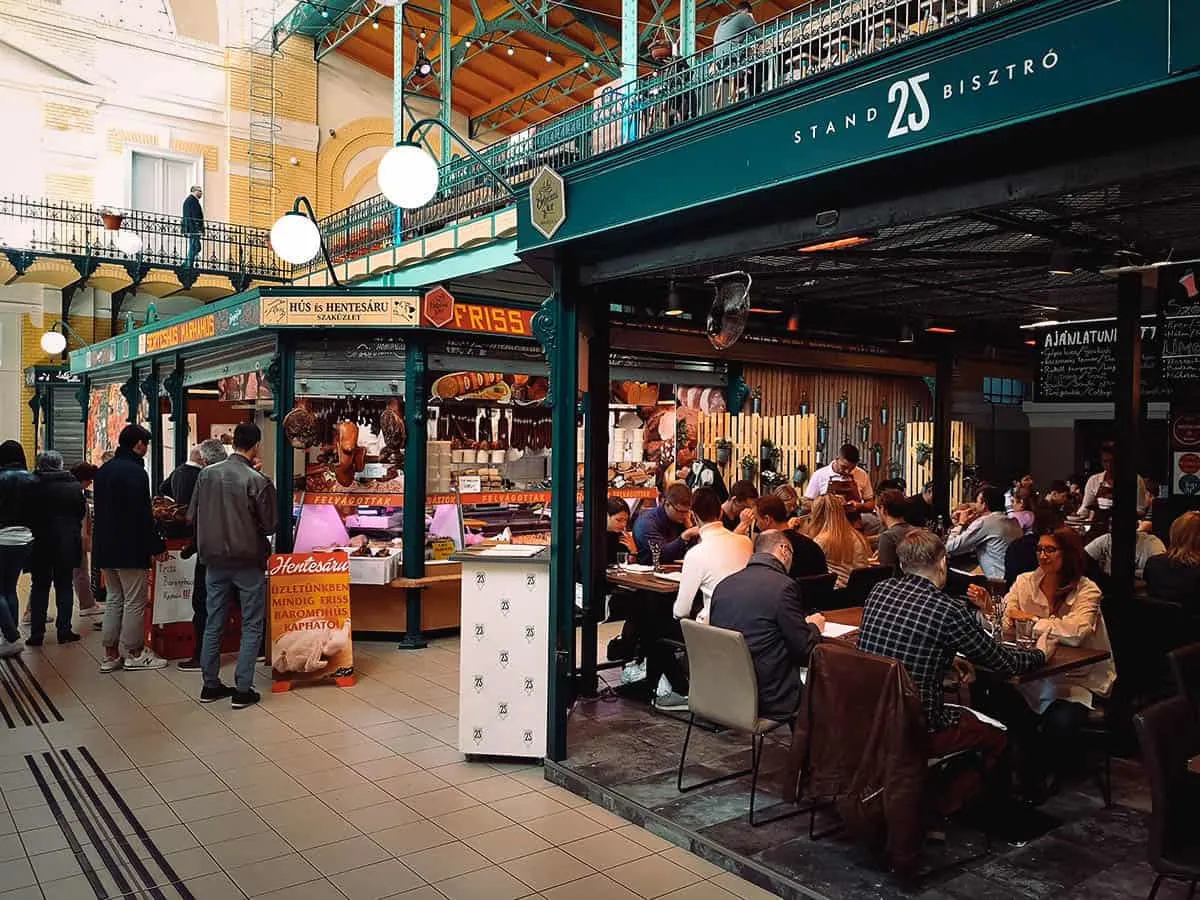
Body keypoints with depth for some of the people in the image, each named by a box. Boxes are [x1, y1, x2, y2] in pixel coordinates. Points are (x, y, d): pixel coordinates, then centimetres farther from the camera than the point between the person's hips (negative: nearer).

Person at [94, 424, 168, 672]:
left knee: (114, 599, 15)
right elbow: (143, 514, -19)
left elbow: (100, 509, 18)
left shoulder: (104, 470, 12)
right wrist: (157, 546, -13)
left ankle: (110, 654, 17)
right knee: (134, 601, 0)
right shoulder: (135, 471, -16)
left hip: (105, 547, 9)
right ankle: (134, 654, 7)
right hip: (131, 549, -9)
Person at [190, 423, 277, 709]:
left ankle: (210, 685, 23)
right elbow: (270, 526, -9)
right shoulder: (258, 481, -16)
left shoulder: (206, 474, -2)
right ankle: (243, 690, 6)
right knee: (251, 627, 6)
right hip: (248, 562, -4)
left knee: (213, 624, 15)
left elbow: (191, 517, 4)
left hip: (214, 560, 5)